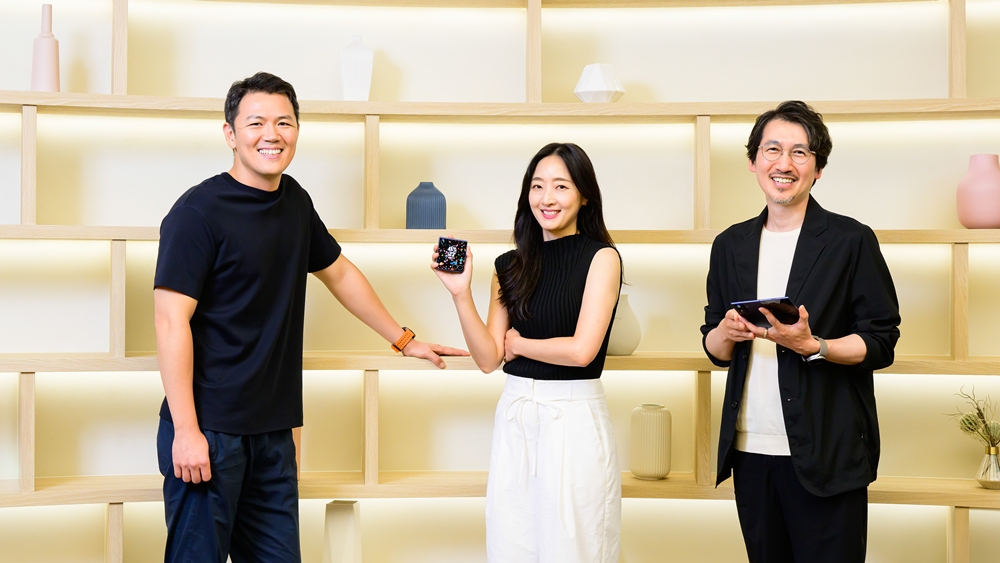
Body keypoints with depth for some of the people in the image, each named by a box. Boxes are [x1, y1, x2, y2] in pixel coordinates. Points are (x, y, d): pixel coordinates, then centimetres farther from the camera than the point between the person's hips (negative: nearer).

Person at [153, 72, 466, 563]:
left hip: (273, 431, 7)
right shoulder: (199, 211, -11)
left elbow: (338, 272, 25)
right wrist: (186, 431, -20)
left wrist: (403, 339, 30)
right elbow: (173, 321, -15)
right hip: (207, 430, -7)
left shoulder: (294, 201, 10)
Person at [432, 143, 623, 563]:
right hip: (514, 417, 5)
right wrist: (461, 294, -6)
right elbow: (488, 359, 3)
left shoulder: (600, 257, -4)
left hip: (573, 419, -4)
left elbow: (581, 350, -14)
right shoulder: (510, 267, 8)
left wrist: (518, 343, 0)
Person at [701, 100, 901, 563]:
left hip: (826, 453, -4)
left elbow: (880, 343, -4)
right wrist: (727, 333, -8)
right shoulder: (731, 245, 12)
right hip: (750, 450, 4)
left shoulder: (851, 241, -1)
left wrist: (810, 345, -20)